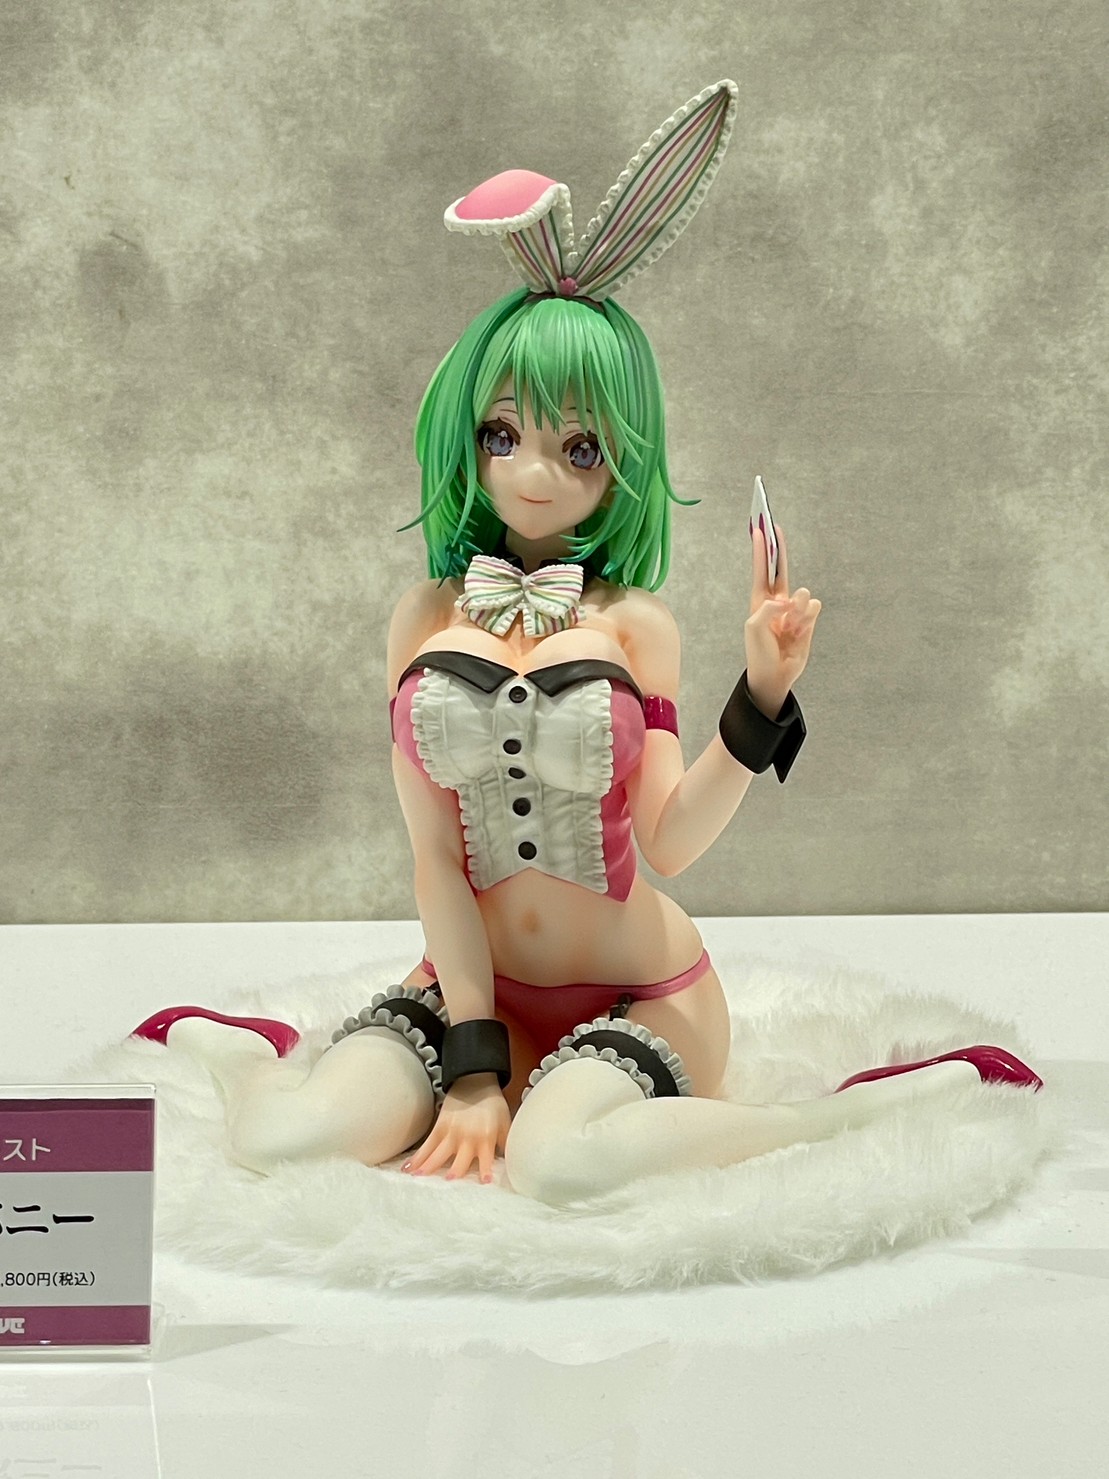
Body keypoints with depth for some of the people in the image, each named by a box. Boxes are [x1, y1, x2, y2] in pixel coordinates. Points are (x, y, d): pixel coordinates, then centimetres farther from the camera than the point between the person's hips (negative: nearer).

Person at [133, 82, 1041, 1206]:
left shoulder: (634, 624, -3)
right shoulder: (426, 618, 1)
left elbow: (667, 843, -14)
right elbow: (434, 849, -4)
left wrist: (762, 697, -26)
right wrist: (474, 1063, -11)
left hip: (638, 994, -2)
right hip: (473, 982, 2)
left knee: (556, 1159, -36)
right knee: (281, 1142, -26)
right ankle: (249, 1054, 10)